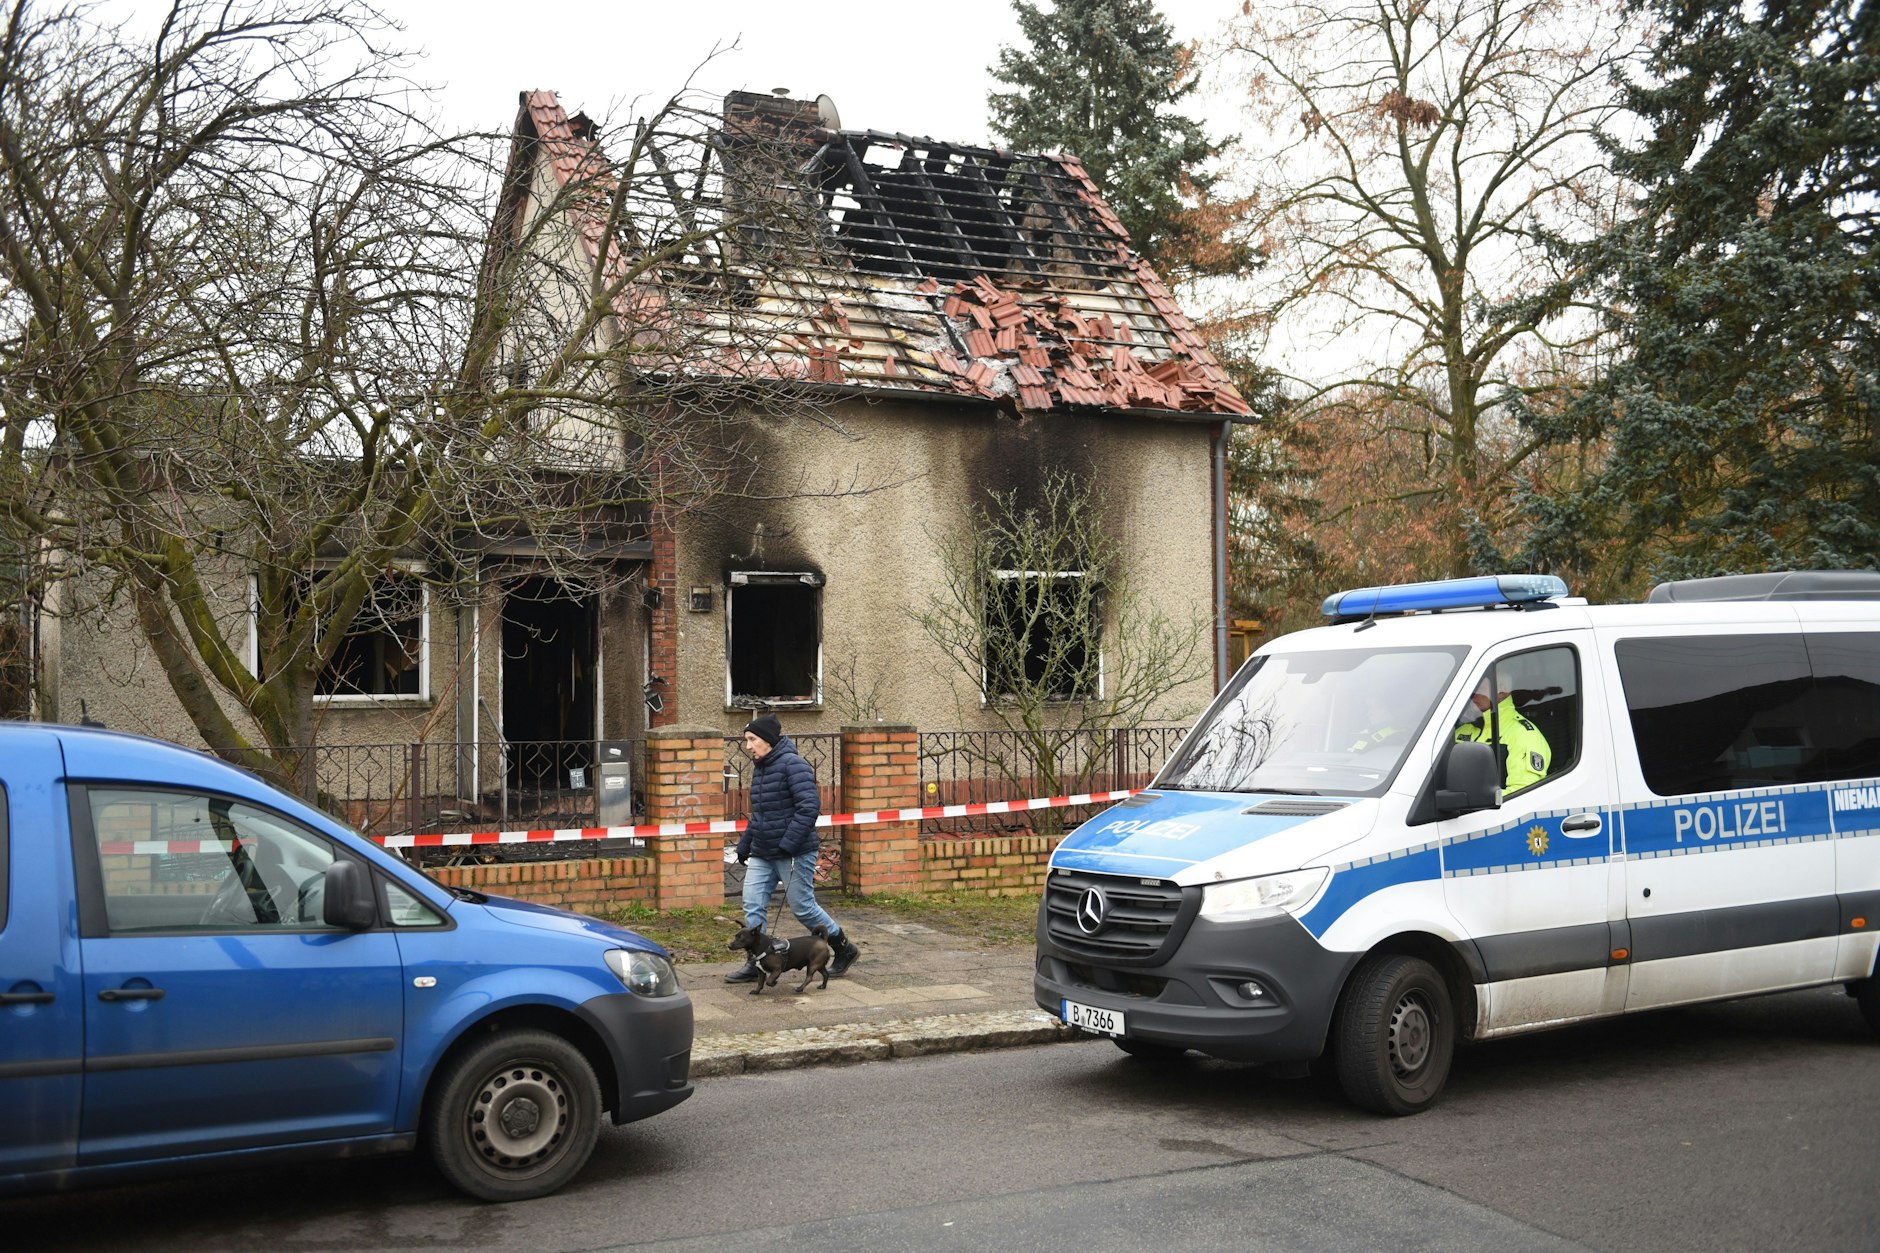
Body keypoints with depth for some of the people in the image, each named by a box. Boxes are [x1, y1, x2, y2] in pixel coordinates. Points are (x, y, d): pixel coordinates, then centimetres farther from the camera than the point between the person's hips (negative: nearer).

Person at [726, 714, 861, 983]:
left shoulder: (792, 764, -15)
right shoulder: (760, 767, 12)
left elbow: (810, 806, -24)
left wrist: (787, 844, -26)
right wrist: (744, 845, 20)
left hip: (795, 852, -8)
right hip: (762, 852, 8)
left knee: (802, 907, 0)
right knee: (752, 904, 0)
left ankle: (844, 949, 18)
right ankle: (755, 963, 7)